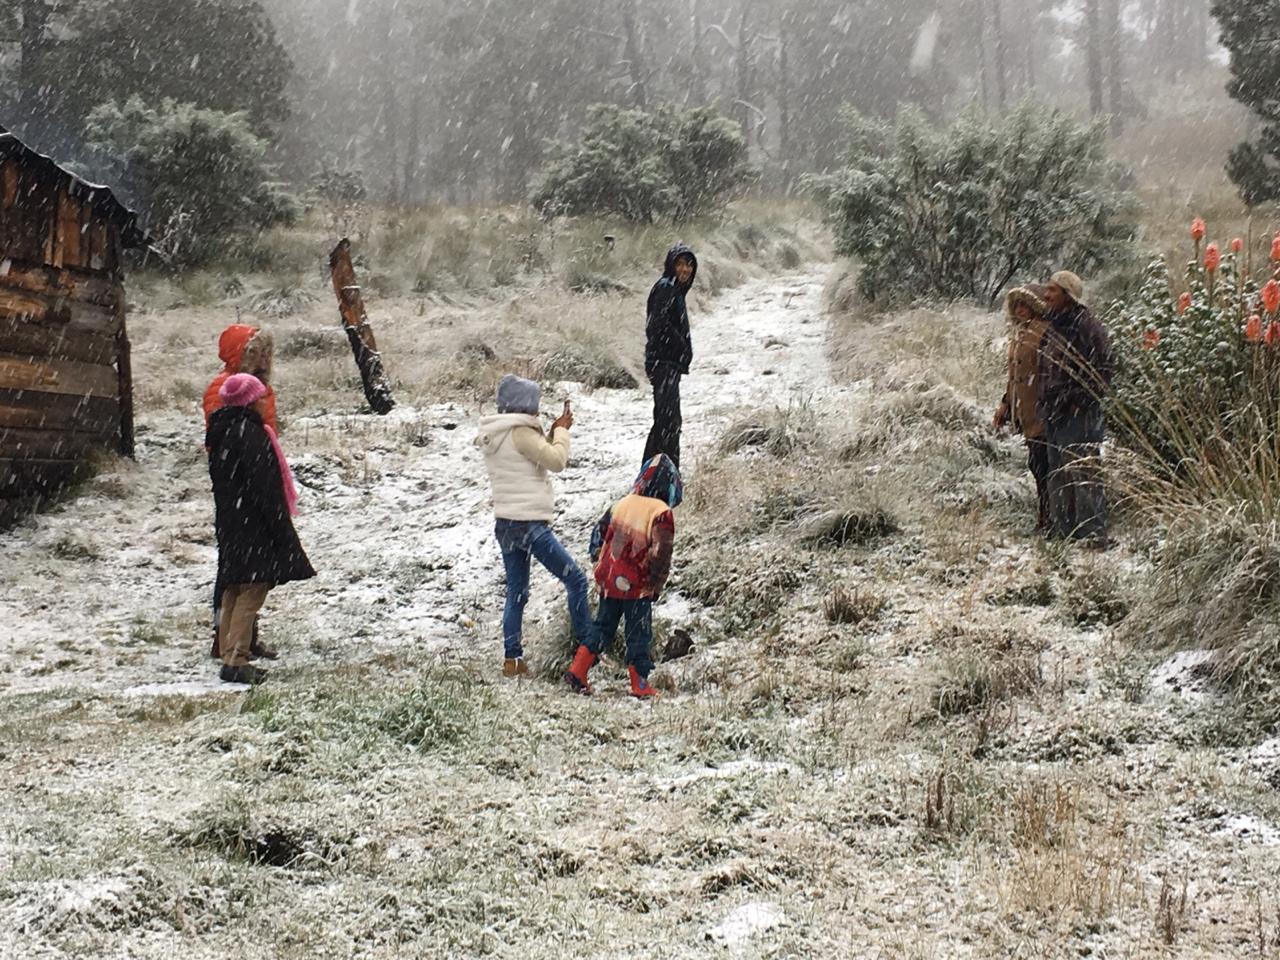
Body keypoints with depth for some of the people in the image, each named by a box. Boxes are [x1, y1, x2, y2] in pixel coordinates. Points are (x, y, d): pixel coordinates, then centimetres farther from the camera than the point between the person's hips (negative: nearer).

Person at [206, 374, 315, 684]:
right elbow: (265, 488, -20)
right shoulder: (251, 434, -17)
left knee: (233, 592, 13)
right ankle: (236, 660, -9)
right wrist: (282, 533, -16)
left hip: (229, 525, 9)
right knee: (252, 591, -7)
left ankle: (229, 656, 17)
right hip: (253, 527, -9)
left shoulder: (220, 433, 12)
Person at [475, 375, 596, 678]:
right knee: (575, 579, -1)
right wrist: (562, 430, -1)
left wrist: (553, 433, 12)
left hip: (505, 524, 9)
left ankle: (512, 659, 10)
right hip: (529, 524, -9)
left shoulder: (492, 436, 14)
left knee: (516, 593, 12)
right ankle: (588, 647, 3)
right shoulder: (520, 433, -15)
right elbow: (557, 460, -15)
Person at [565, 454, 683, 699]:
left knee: (603, 628, 18)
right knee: (638, 634, 6)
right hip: (637, 587, -5)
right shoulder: (662, 513, -15)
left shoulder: (622, 504, 4)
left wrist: (599, 560, 24)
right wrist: (657, 585, -6)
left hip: (609, 581, 5)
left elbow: (599, 534, 11)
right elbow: (661, 553, -18)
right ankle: (640, 686, 11)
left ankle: (578, 672, 15)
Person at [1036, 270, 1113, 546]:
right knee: (1058, 476, 13)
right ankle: (1062, 531, 21)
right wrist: (1042, 404, 17)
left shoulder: (1086, 325, -11)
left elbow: (1102, 368, -15)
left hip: (1079, 415, -9)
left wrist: (1081, 400, -16)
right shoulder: (1052, 326, 16)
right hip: (1053, 414, 9)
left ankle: (1094, 535, -6)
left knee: (1083, 473, -9)